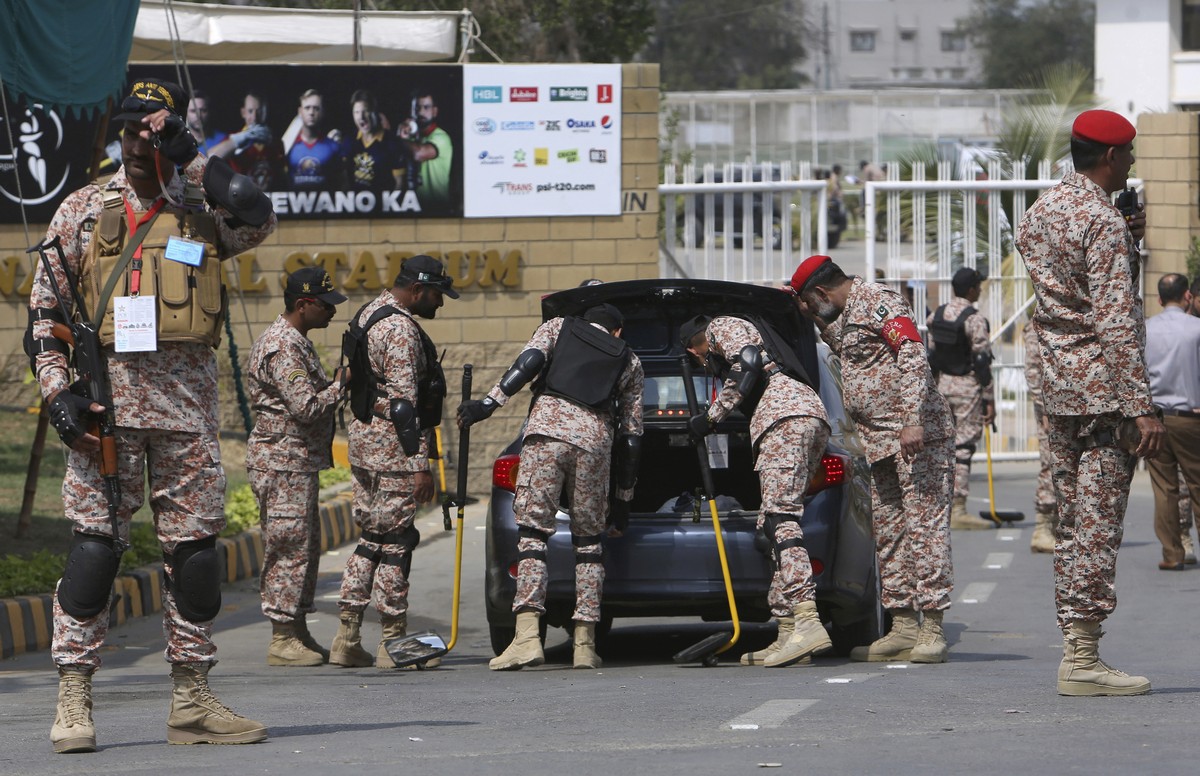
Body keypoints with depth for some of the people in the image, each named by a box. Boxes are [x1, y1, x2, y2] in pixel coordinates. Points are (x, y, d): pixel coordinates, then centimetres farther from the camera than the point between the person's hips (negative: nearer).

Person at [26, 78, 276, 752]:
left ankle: (193, 699, 10)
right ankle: (74, 700, -6)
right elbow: (45, 309, 9)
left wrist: (192, 161, -7)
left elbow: (258, 220, -11)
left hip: (188, 394, 2)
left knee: (194, 542, 3)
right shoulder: (85, 210, 10)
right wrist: (58, 390, -4)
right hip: (108, 390, -2)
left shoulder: (201, 211, 12)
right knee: (95, 540, -7)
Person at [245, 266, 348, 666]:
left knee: (306, 548, 13)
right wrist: (341, 385, -11)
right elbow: (307, 407, -23)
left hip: (299, 463, 11)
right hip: (283, 464, -11)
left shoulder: (296, 342, 16)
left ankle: (298, 634, 18)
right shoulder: (283, 348, -18)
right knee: (289, 549, -7)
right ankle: (283, 640, -4)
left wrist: (337, 383, 9)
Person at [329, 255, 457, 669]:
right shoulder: (400, 328, -16)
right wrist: (420, 464, -22)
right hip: (392, 446, -10)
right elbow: (403, 400, -22)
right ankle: (394, 642, -1)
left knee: (372, 536, 13)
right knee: (396, 540, -4)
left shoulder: (368, 313, 15)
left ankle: (347, 638, 11)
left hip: (363, 435, 10)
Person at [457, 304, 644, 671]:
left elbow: (528, 362, 2)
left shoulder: (558, 327, 24)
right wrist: (623, 499, 31)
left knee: (532, 531, -5)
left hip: (547, 427, -2)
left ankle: (527, 636, -19)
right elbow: (631, 435, 26)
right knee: (587, 541, 13)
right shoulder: (630, 362, 28)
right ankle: (585, 644, 10)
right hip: (595, 440, 2)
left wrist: (489, 403, -5)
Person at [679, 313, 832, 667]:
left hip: (786, 412, -9)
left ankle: (807, 622, -36)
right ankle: (787, 632, -1)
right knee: (774, 523, 7)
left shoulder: (722, 326, 12)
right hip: (813, 415, 9)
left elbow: (748, 365, -6)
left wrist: (711, 416, -2)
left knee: (781, 518, -20)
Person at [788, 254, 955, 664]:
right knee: (889, 531, 9)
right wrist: (811, 315, 27)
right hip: (881, 444, 11)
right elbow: (840, 343, 44)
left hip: (917, 436, -11)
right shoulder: (847, 312, 20)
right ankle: (903, 627, 11)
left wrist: (912, 420, -27)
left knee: (923, 524, -12)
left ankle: (932, 627, -15)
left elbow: (914, 357, -19)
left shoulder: (878, 302, -9)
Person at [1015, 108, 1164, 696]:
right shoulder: (1103, 221, -14)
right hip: (1103, 384, -8)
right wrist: (1141, 406, -21)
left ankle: (1074, 648, 13)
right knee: (1098, 525, -7)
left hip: (1057, 383, 9)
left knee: (1073, 525, 11)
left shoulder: (1042, 208, 12)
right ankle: (1083, 658, -8)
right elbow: (1116, 321, -20)